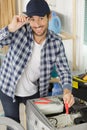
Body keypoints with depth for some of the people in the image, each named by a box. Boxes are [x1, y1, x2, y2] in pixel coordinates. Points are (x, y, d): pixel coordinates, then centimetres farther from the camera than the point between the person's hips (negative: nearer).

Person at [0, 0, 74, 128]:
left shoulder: (56, 42, -16)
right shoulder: (19, 31, -22)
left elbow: (64, 70, -13)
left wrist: (67, 91, -31)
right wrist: (10, 28, -40)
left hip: (34, 92, 1)